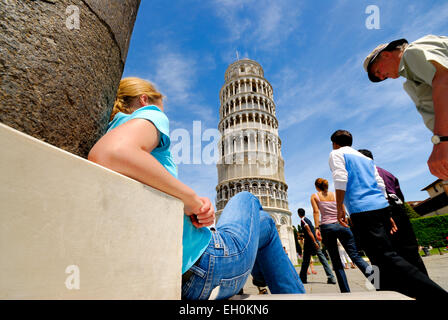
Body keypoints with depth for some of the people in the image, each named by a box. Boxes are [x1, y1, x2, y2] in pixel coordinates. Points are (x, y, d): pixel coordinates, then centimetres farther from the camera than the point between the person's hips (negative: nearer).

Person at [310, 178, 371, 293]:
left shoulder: (314, 196, 8)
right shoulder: (335, 194, 14)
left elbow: (316, 212, -4)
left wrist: (317, 228, -6)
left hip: (326, 227, -1)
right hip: (341, 225, 2)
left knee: (336, 262, 7)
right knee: (355, 255, 3)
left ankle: (346, 291, 7)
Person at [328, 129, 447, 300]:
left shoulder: (336, 154, 4)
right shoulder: (366, 158, 26)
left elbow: (340, 180, -11)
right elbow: (380, 185, 20)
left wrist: (340, 208, -7)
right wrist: (387, 214, 21)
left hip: (362, 211, -9)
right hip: (381, 207, 9)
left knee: (388, 257, -12)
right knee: (381, 260, 15)